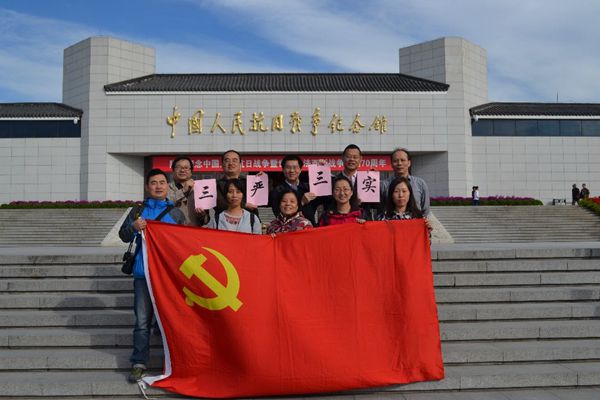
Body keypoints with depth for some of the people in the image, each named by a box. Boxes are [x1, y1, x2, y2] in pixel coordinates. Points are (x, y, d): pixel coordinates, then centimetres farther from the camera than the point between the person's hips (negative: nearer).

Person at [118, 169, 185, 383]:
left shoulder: (176, 213, 9)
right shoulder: (138, 211, 11)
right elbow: (123, 235, 8)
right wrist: (134, 227, -12)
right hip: (143, 272, 0)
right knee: (142, 320, 2)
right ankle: (139, 363, 9)